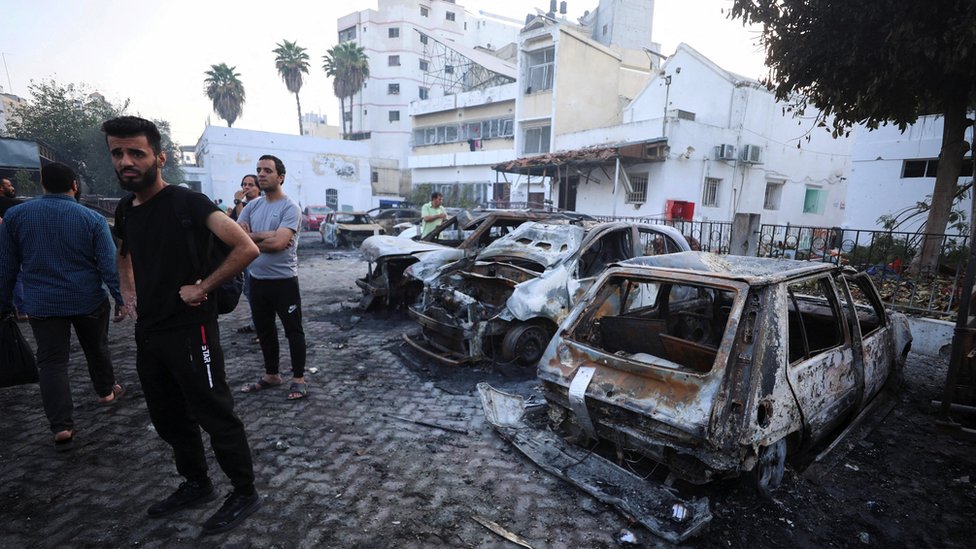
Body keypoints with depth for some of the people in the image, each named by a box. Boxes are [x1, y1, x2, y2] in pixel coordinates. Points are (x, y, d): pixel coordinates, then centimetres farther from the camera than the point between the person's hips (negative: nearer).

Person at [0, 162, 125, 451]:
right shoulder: (93, 219, -8)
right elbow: (109, 265, -11)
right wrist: (121, 299, -4)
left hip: (43, 305, 1)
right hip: (88, 301, 0)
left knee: (52, 362, 4)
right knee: (97, 349, 20)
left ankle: (62, 427, 1)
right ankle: (106, 391, 39)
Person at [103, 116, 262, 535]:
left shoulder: (187, 202, -14)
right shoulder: (125, 210, 9)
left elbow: (246, 249, -24)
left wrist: (202, 287, -19)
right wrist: (128, 292, 14)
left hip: (190, 331, -8)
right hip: (147, 333, 8)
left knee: (215, 417, 2)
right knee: (168, 418, 19)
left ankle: (245, 494, 18)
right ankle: (196, 484, 38)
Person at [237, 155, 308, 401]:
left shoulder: (290, 208, -11)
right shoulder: (252, 206, 8)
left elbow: (279, 243, -23)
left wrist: (251, 237, -8)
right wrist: (265, 237, -13)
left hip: (283, 281, -7)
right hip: (257, 280, 7)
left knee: (293, 330, 4)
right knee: (264, 330, 18)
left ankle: (298, 378, 16)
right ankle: (271, 374, 34)